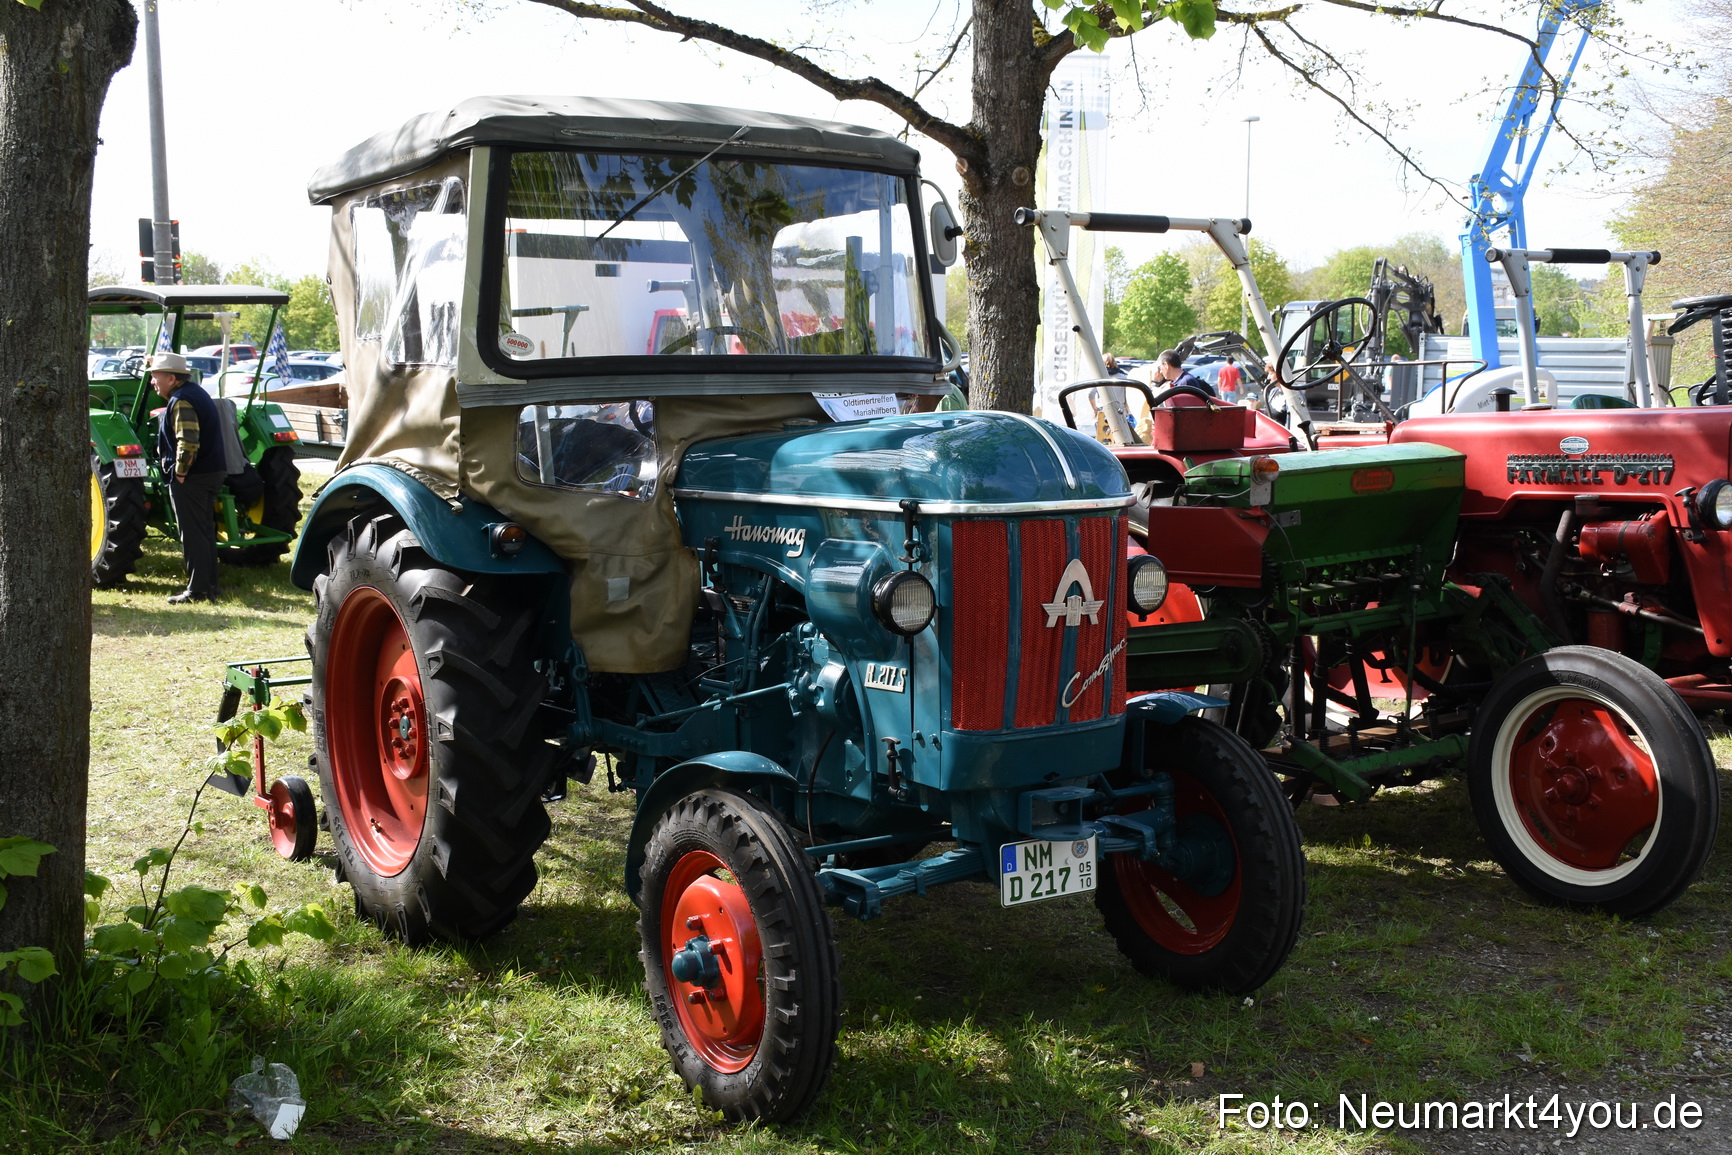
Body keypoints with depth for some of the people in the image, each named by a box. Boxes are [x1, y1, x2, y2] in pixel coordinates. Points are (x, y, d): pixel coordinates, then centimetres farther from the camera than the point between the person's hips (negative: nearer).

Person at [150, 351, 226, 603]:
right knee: (205, 532, 15)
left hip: (191, 479, -10)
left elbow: (187, 443, -29)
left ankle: (197, 590, -1)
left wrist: (180, 472, -18)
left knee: (192, 535, -4)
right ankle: (209, 586, 20)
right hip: (212, 474, 10)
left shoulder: (181, 401, -17)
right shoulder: (197, 393, 15)